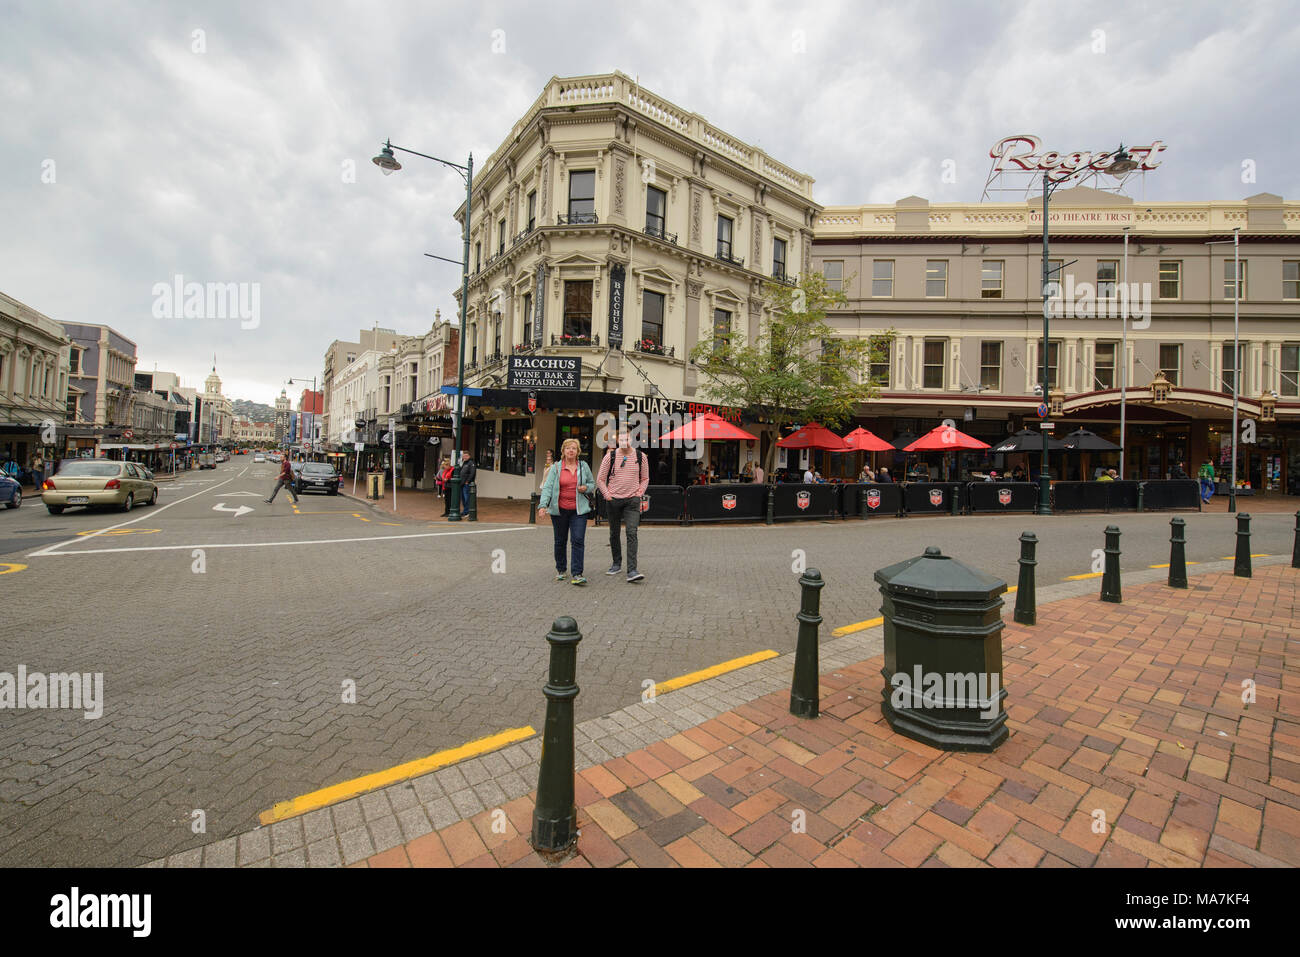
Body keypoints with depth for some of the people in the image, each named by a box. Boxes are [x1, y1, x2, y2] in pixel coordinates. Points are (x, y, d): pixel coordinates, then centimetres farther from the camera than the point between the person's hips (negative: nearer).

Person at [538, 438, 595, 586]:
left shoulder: (583, 466, 7)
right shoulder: (556, 467, 1)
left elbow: (592, 483, 17)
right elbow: (547, 487, -5)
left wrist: (586, 488, -7)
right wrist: (543, 505, -18)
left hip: (578, 510, 0)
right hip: (559, 510, 0)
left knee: (578, 540, -10)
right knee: (560, 541, 11)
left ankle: (577, 575, -9)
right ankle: (561, 570, 29)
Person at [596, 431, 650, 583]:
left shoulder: (641, 456, 2)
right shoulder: (610, 456, 0)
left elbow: (645, 478, 14)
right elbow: (600, 479, 6)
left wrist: (640, 493, 1)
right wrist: (607, 494, -3)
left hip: (632, 500, -1)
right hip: (613, 500, 1)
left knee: (632, 533, -12)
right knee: (614, 534, 11)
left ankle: (632, 571, -14)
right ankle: (617, 564, 30)